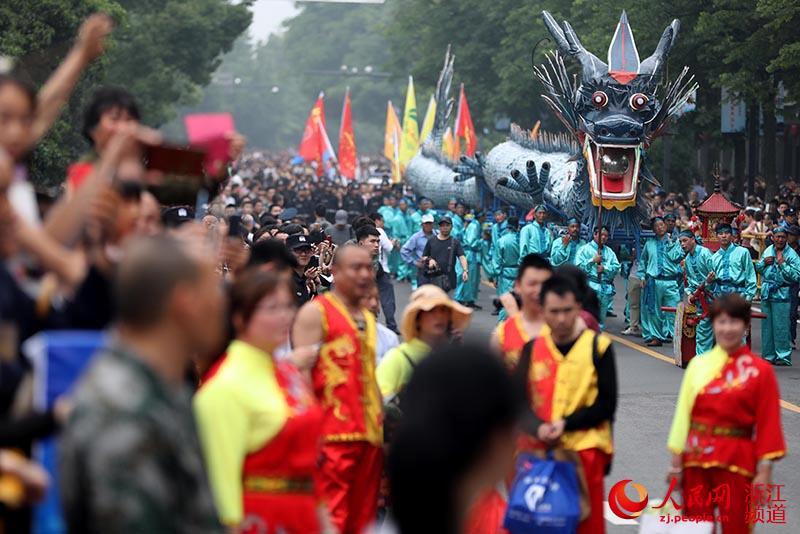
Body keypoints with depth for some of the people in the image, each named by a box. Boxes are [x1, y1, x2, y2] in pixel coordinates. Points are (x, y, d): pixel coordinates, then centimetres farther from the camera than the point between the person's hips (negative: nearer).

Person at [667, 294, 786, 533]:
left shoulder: (761, 370, -2)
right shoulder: (698, 365, 5)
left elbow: (768, 423, -4)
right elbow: (683, 413, 4)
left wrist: (764, 471, -8)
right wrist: (676, 462, 1)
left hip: (737, 462, -2)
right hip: (696, 462, 3)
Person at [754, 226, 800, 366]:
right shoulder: (768, 251, 11)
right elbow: (758, 269, 20)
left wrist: (783, 263, -18)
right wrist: (764, 262, 0)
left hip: (781, 295, -6)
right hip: (766, 293, 6)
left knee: (781, 327, -6)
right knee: (766, 326, 10)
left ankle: (783, 356, 1)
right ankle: (769, 355, 19)